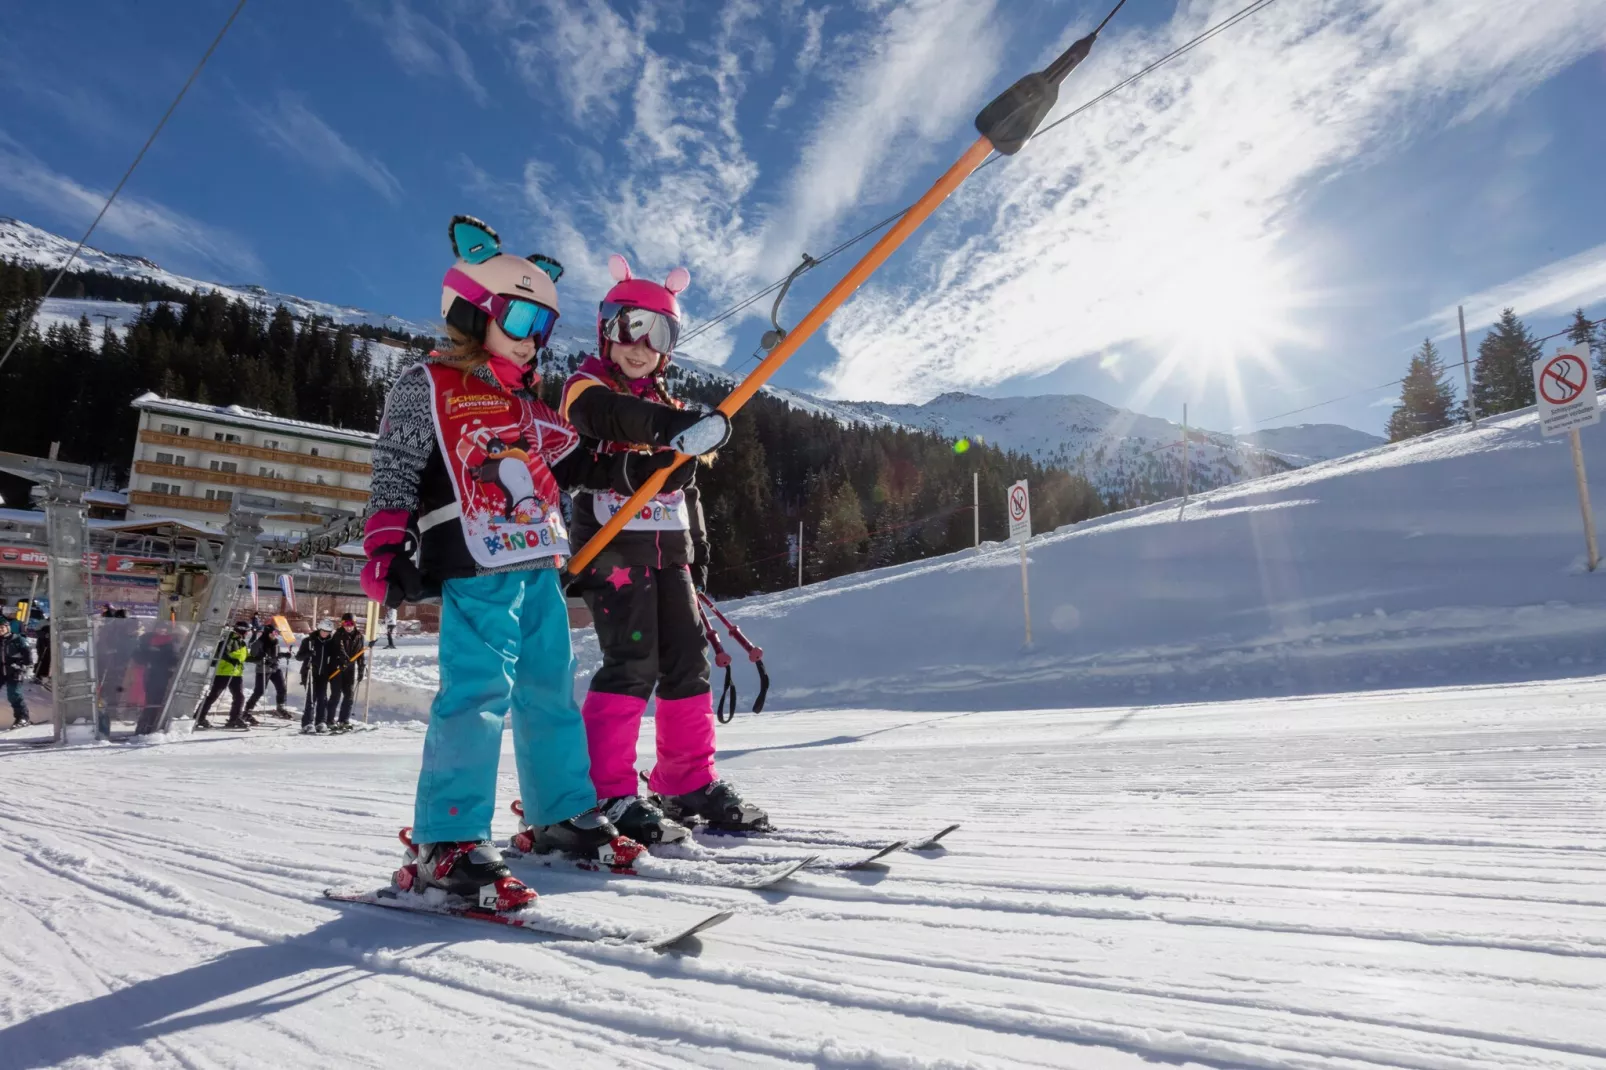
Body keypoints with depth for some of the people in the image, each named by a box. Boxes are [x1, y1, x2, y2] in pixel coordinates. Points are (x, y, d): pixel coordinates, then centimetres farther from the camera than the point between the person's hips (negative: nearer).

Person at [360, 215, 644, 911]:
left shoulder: (526, 400, 23)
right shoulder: (426, 386, 1)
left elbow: (566, 462, 30)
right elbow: (394, 471, -4)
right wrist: (388, 549, -13)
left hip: (541, 566, 8)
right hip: (476, 571, -8)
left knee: (552, 691, 11)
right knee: (478, 693, -14)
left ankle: (563, 815, 22)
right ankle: (447, 844, -7)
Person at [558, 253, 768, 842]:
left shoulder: (668, 407, 22)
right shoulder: (587, 386, 0)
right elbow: (613, 416, -27)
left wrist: (699, 550, 19)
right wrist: (672, 425, -46)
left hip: (668, 547, 7)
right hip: (614, 543, -7)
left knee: (688, 663, 6)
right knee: (632, 664, -15)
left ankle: (692, 782, 16)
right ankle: (610, 794, -7)